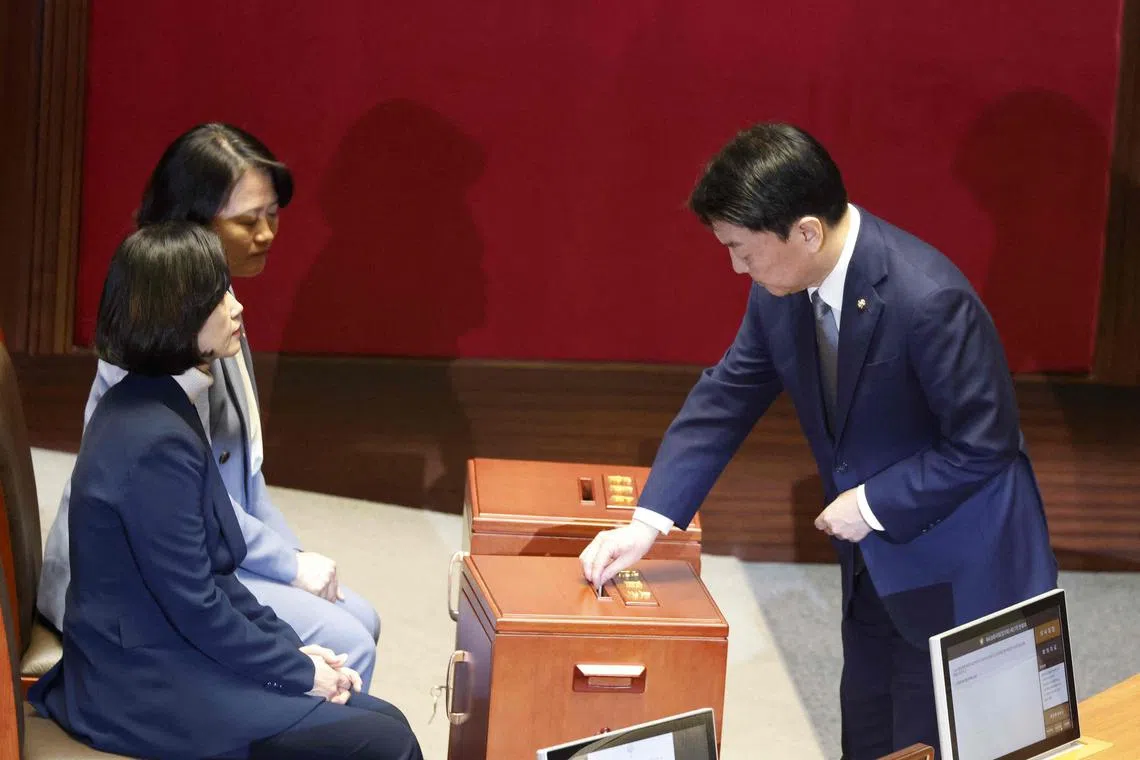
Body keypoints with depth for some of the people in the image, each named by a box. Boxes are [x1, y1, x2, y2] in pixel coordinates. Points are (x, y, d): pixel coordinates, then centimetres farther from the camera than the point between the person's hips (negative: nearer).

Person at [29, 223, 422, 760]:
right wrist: (301, 671, -9)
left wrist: (290, 646, 7)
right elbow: (195, 605, -21)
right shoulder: (157, 443, -23)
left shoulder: (150, 409, 8)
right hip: (148, 695, -10)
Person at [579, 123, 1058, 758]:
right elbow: (726, 397, 0)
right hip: (875, 561, 7)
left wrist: (872, 505, -21)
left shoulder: (929, 300, -31)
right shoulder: (781, 289, -9)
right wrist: (648, 521, -7)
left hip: (957, 573, -7)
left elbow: (986, 444, -25)